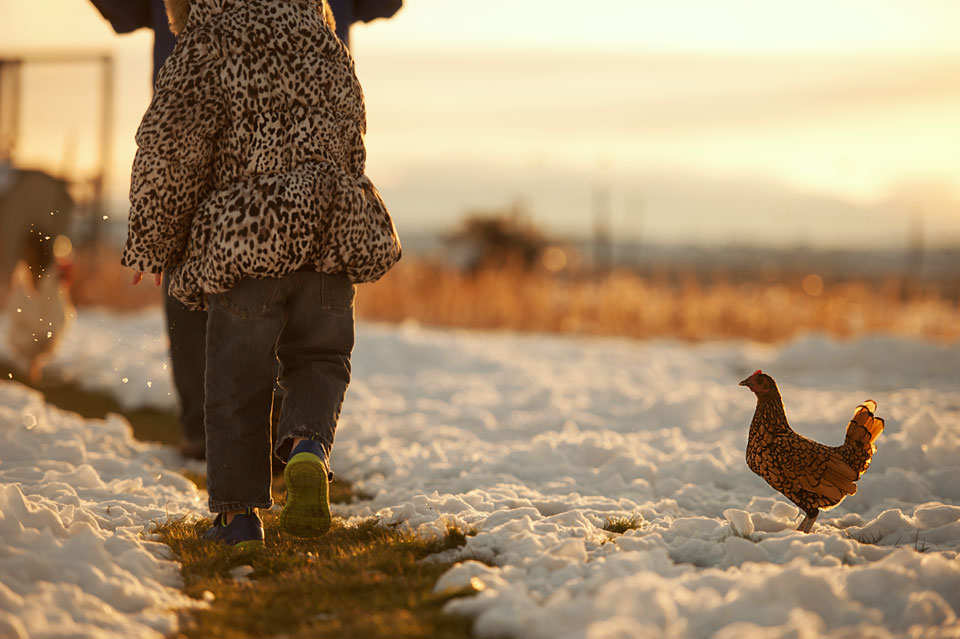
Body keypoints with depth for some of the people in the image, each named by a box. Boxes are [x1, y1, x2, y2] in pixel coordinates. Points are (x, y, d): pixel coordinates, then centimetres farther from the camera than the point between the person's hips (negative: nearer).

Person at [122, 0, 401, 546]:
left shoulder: (207, 49, -2)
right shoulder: (329, 48, 15)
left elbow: (168, 146, -8)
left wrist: (152, 244, 2)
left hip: (243, 238, -4)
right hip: (330, 232, 4)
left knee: (237, 379, 8)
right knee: (321, 361, 17)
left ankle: (239, 511, 10)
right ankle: (308, 448, -11)